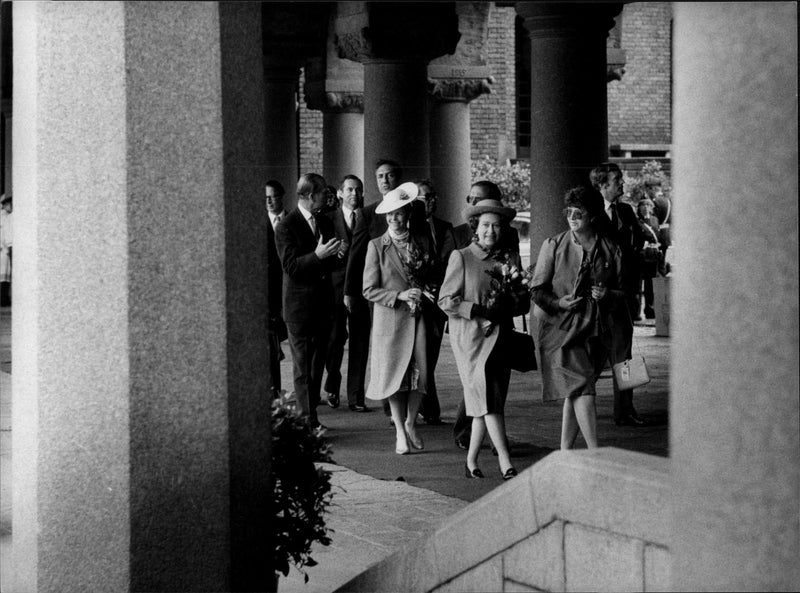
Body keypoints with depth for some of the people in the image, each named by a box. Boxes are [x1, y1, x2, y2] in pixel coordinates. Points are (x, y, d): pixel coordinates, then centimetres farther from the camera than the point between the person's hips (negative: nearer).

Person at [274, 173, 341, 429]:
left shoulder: (325, 223, 13)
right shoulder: (286, 226, -10)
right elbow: (290, 266, -17)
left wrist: (332, 256, 0)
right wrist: (318, 256, -30)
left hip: (323, 304, 7)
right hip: (299, 306, -7)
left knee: (317, 364, 11)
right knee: (302, 367, -5)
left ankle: (312, 415, 17)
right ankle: (307, 419, -5)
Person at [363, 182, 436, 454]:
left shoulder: (423, 242, 7)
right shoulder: (376, 246, -1)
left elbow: (432, 277, 20)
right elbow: (369, 290, -3)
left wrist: (425, 294, -1)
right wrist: (400, 295, -15)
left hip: (420, 317, 2)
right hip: (391, 319, -2)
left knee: (421, 373, -5)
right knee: (395, 375, 0)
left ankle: (411, 424, 18)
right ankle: (400, 432, 15)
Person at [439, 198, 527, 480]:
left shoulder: (512, 258, 11)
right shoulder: (461, 257, 0)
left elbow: (524, 302, 12)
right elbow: (446, 301, -3)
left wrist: (504, 309, -10)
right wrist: (480, 310, -14)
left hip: (500, 337, 4)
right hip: (470, 337, -4)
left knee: (485, 403, 4)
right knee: (487, 396, -14)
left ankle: (471, 460, 15)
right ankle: (505, 461, -17)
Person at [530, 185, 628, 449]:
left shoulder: (611, 250, 6)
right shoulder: (554, 246, 1)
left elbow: (622, 292, 12)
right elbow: (537, 288, 2)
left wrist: (607, 295, -9)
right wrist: (558, 303, -15)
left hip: (597, 328, 3)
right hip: (562, 328, -3)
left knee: (574, 393, 9)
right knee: (582, 388, -14)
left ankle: (564, 452, 21)